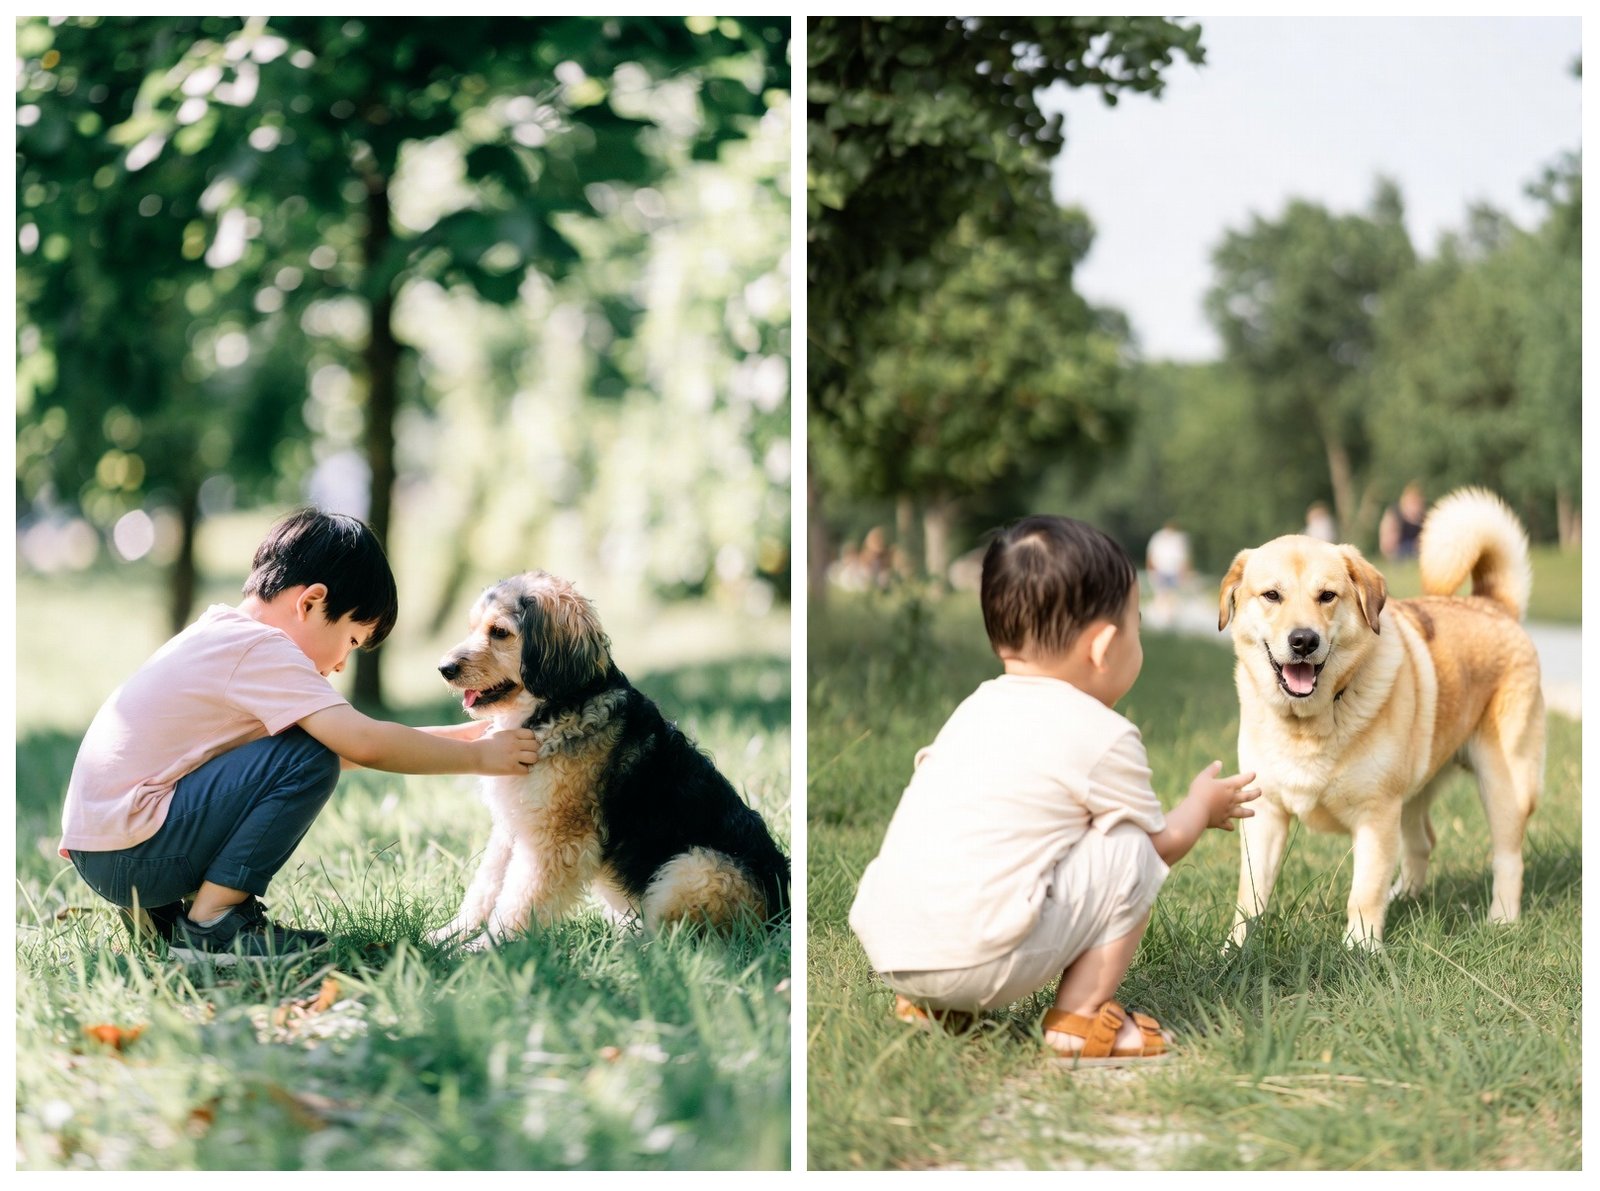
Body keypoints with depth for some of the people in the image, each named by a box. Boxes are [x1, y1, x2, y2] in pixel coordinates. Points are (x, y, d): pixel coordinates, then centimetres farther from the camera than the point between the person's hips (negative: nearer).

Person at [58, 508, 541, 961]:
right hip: (129, 850, -10)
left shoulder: (225, 633, 17)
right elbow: (363, 744, -23)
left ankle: (155, 912, 15)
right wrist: (477, 756, -11)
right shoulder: (262, 649, -13)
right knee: (311, 759, -16)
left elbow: (352, 738, 20)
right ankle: (210, 923, -10)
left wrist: (461, 735, 16)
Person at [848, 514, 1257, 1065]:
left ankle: (931, 1003, 21)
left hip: (881, 943, 7)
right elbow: (1162, 844, 12)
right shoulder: (1104, 737, -1)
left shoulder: (977, 707, 18)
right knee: (1133, 850, 4)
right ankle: (1081, 1017, 4)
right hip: (976, 957, -7)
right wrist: (1202, 806, 35)